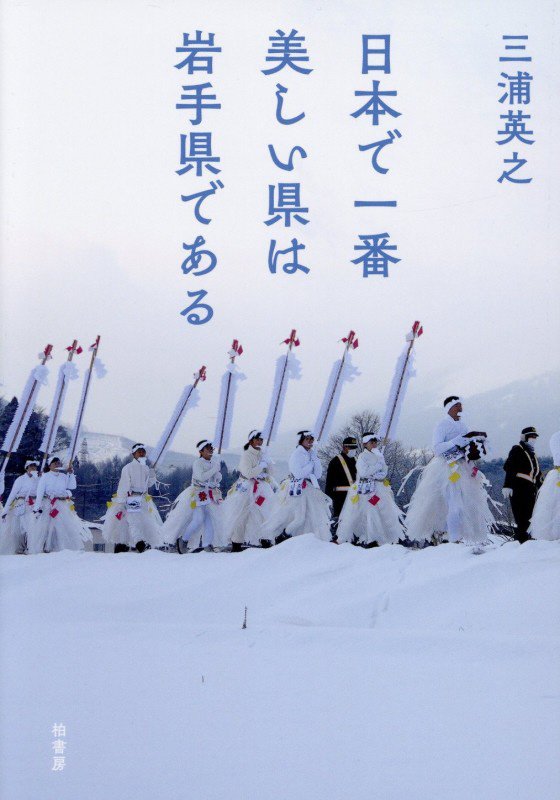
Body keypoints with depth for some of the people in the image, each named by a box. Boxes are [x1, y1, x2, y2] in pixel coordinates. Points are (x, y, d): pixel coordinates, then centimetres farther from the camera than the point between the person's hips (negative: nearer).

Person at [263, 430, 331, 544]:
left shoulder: (312, 455, 13)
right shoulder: (297, 454, -7)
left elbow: (318, 475, 8)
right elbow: (298, 474, -18)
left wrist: (316, 460, -4)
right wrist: (311, 463, -9)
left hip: (309, 489, 8)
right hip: (297, 489, -8)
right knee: (300, 518, -14)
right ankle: (280, 538, 1)